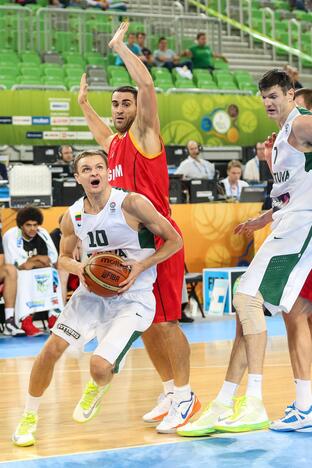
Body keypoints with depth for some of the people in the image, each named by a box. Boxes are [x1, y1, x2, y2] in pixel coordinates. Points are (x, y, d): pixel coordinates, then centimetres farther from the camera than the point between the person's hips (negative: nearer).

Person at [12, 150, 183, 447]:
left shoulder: (132, 204, -17)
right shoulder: (72, 217, -1)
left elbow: (174, 241, -10)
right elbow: (64, 257, 16)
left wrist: (140, 267, -20)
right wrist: (80, 269, -8)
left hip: (132, 297, -4)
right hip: (92, 292, 5)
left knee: (100, 365, -16)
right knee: (51, 349, -7)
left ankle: (97, 388, 25)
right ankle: (29, 417, 15)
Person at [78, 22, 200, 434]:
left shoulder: (144, 135, -5)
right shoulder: (114, 144, 16)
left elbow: (147, 85, -19)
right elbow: (101, 133, 43)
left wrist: (119, 46, -10)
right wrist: (83, 103, 41)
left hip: (158, 242, -8)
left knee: (165, 321, -8)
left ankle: (185, 396, -1)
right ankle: (170, 393, 18)